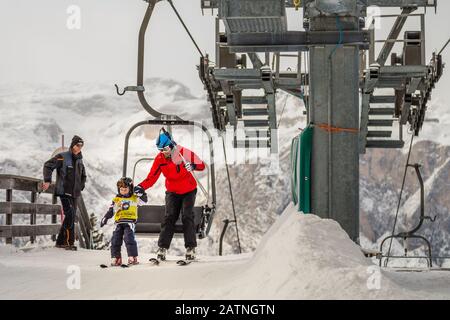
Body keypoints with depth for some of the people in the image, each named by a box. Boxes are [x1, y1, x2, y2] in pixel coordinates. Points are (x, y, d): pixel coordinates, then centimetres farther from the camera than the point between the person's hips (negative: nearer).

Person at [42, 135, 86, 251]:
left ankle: (61, 242, 11)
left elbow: (83, 175, 30)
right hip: (64, 191, -7)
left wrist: (81, 187, 18)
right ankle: (69, 241, -15)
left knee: (71, 217, 5)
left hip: (74, 193, 7)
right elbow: (48, 165, -12)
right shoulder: (62, 157, -7)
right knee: (70, 214, -18)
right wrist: (47, 181, -21)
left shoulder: (79, 160, 15)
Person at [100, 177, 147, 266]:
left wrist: (142, 193, -11)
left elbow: (144, 200, 5)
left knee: (129, 238, -17)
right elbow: (111, 211, 16)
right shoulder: (116, 200, 15)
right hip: (118, 223, 3)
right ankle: (116, 258, 4)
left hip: (130, 222, -3)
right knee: (115, 240, -3)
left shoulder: (134, 198, 10)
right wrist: (105, 218, 5)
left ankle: (133, 257, -14)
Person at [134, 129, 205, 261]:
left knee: (187, 217, -10)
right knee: (169, 217, -8)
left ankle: (191, 248, -6)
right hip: (172, 192, 2)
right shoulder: (159, 159, -11)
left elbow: (201, 165, -13)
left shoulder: (184, 153, -19)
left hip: (189, 190, -2)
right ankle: (162, 248, -9)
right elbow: (152, 177, -11)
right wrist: (142, 187, -28)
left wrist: (193, 166, -36)